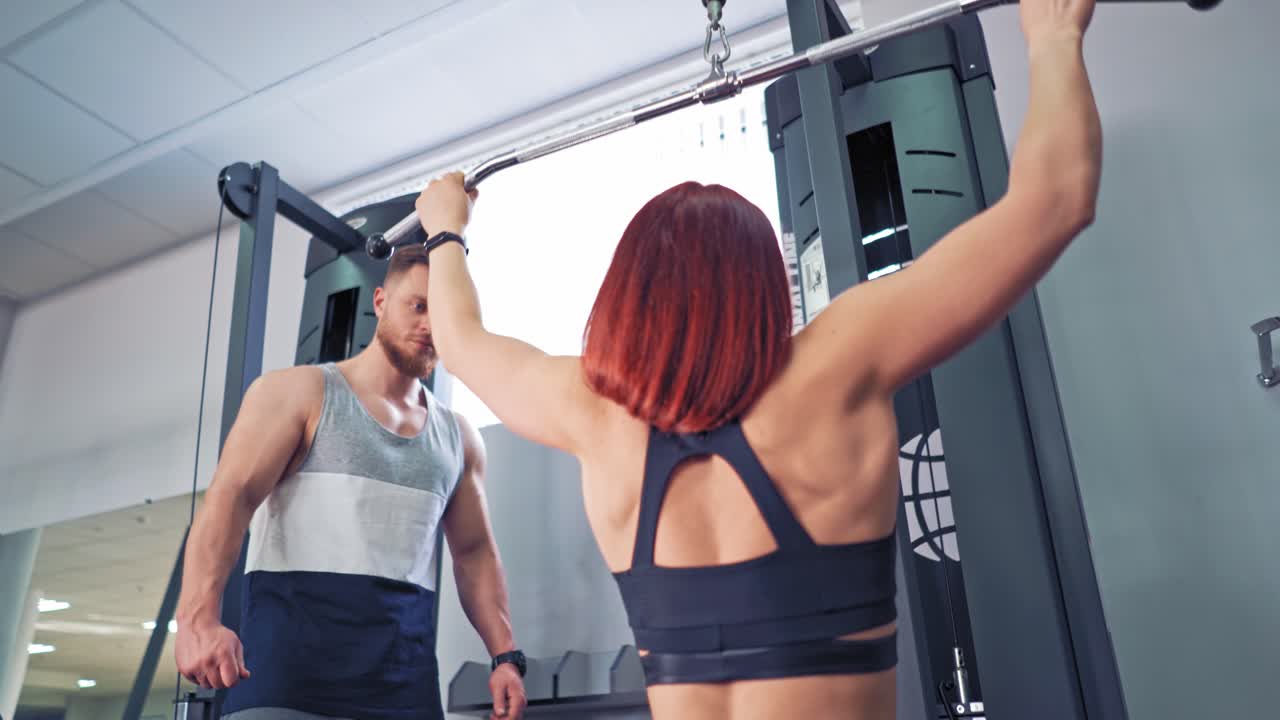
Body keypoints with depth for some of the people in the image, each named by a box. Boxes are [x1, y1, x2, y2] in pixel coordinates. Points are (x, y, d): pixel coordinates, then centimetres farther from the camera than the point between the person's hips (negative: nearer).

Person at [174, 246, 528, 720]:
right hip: (292, 647, -3)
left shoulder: (458, 438, 15)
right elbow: (230, 497, -9)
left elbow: (474, 552, 18)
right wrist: (198, 617, -24)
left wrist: (505, 655, 7)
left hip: (405, 667, 4)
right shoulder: (297, 392, 3)